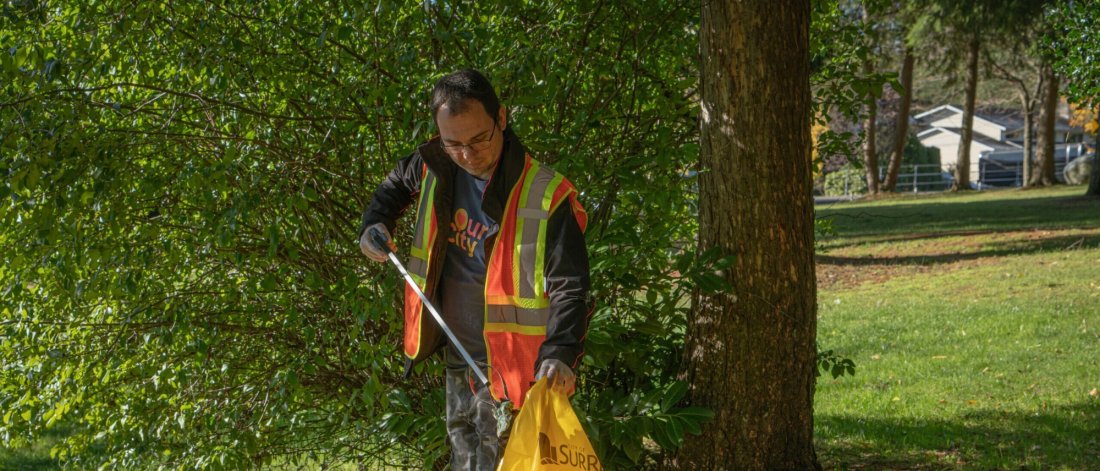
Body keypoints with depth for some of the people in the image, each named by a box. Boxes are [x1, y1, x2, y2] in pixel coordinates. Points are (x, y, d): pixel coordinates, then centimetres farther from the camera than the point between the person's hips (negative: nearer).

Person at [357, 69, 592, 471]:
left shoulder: (547, 196, -20)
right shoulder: (436, 169, -2)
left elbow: (568, 286, -22)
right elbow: (397, 184, 23)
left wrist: (560, 354, -38)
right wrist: (375, 224, 3)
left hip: (511, 372, -7)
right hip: (458, 362, 7)